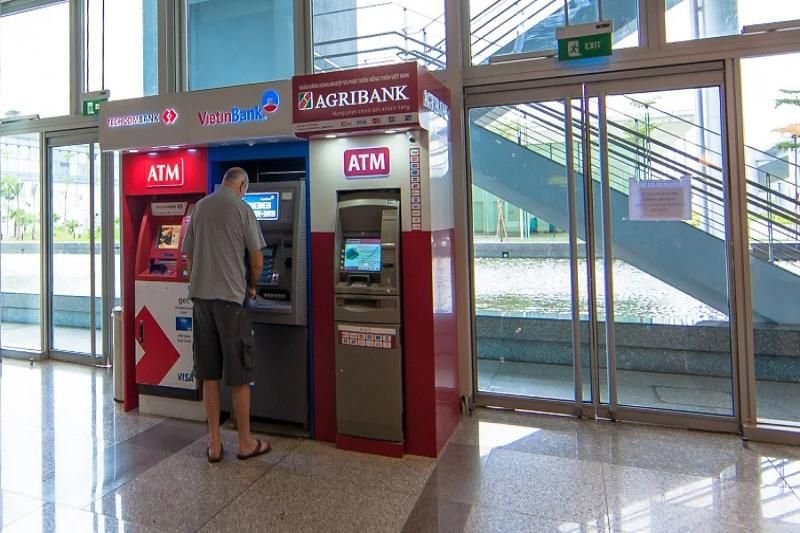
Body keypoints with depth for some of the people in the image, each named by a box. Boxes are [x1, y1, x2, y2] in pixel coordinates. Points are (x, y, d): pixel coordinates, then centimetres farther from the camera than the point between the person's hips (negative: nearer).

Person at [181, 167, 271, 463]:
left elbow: (188, 255, 14)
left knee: (209, 375, 10)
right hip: (230, 296, -5)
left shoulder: (199, 207, 10)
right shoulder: (242, 209, -5)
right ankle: (245, 443, 15)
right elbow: (257, 260, -5)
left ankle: (214, 444, 17)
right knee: (239, 376, 4)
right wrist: (251, 286, 12)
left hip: (200, 295, 5)